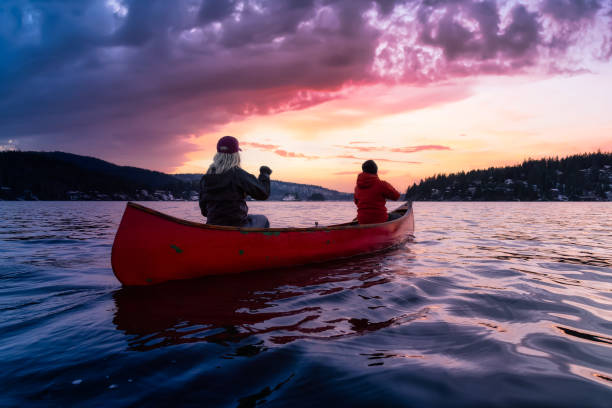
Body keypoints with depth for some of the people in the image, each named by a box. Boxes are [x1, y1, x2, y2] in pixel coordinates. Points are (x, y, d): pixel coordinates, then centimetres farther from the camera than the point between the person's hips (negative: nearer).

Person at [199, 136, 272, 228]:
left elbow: (204, 210, 7)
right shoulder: (237, 174, -15)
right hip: (237, 227, -6)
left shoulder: (206, 177, 2)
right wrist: (264, 175, 5)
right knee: (262, 220, 24)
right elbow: (263, 193, -12)